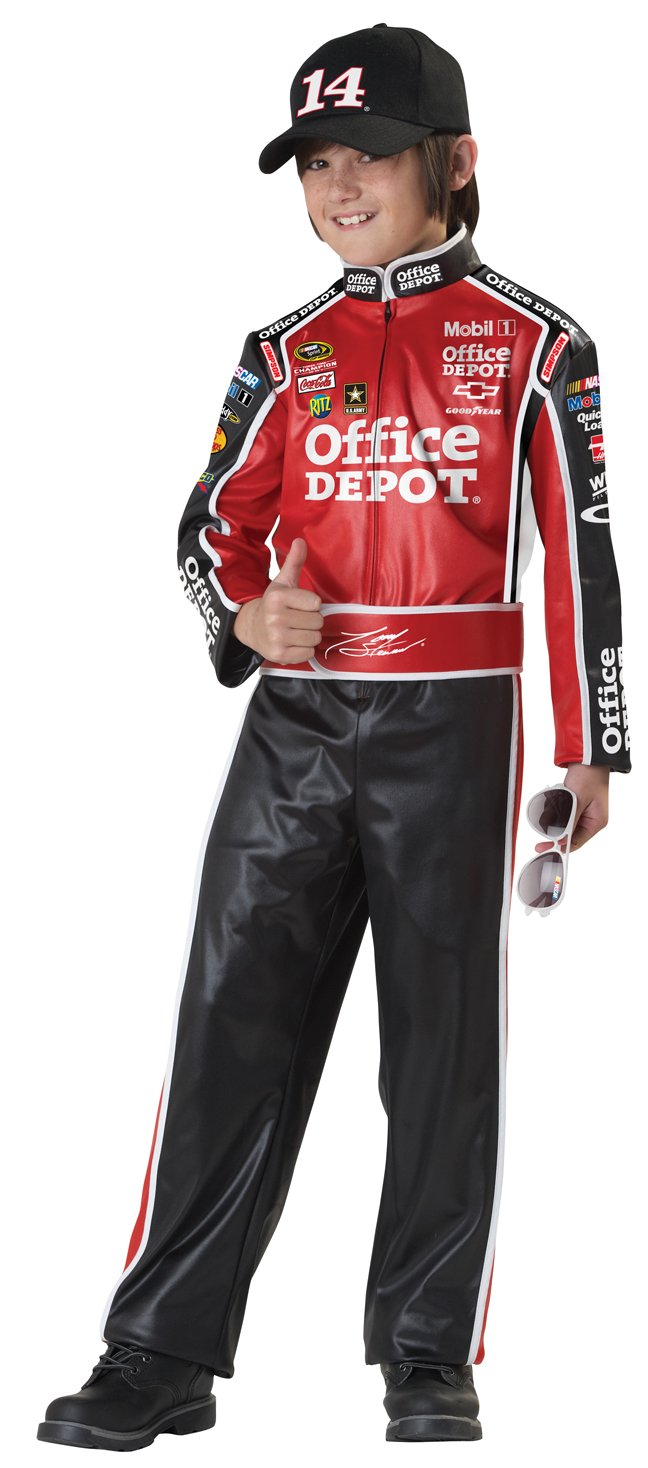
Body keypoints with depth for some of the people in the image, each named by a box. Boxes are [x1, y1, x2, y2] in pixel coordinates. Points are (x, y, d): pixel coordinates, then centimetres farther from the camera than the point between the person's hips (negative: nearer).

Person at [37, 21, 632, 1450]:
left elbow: (580, 555, 2)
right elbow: (214, 524, 14)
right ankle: (164, 1353, 2)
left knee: (445, 1036, 3)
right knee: (233, 1021, -1)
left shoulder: (532, 345, 1)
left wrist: (590, 750, 0)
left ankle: (429, 1356, 13)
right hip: (297, 718, 3)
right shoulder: (286, 353, 10)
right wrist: (246, 616, -9)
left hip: (452, 726, -3)